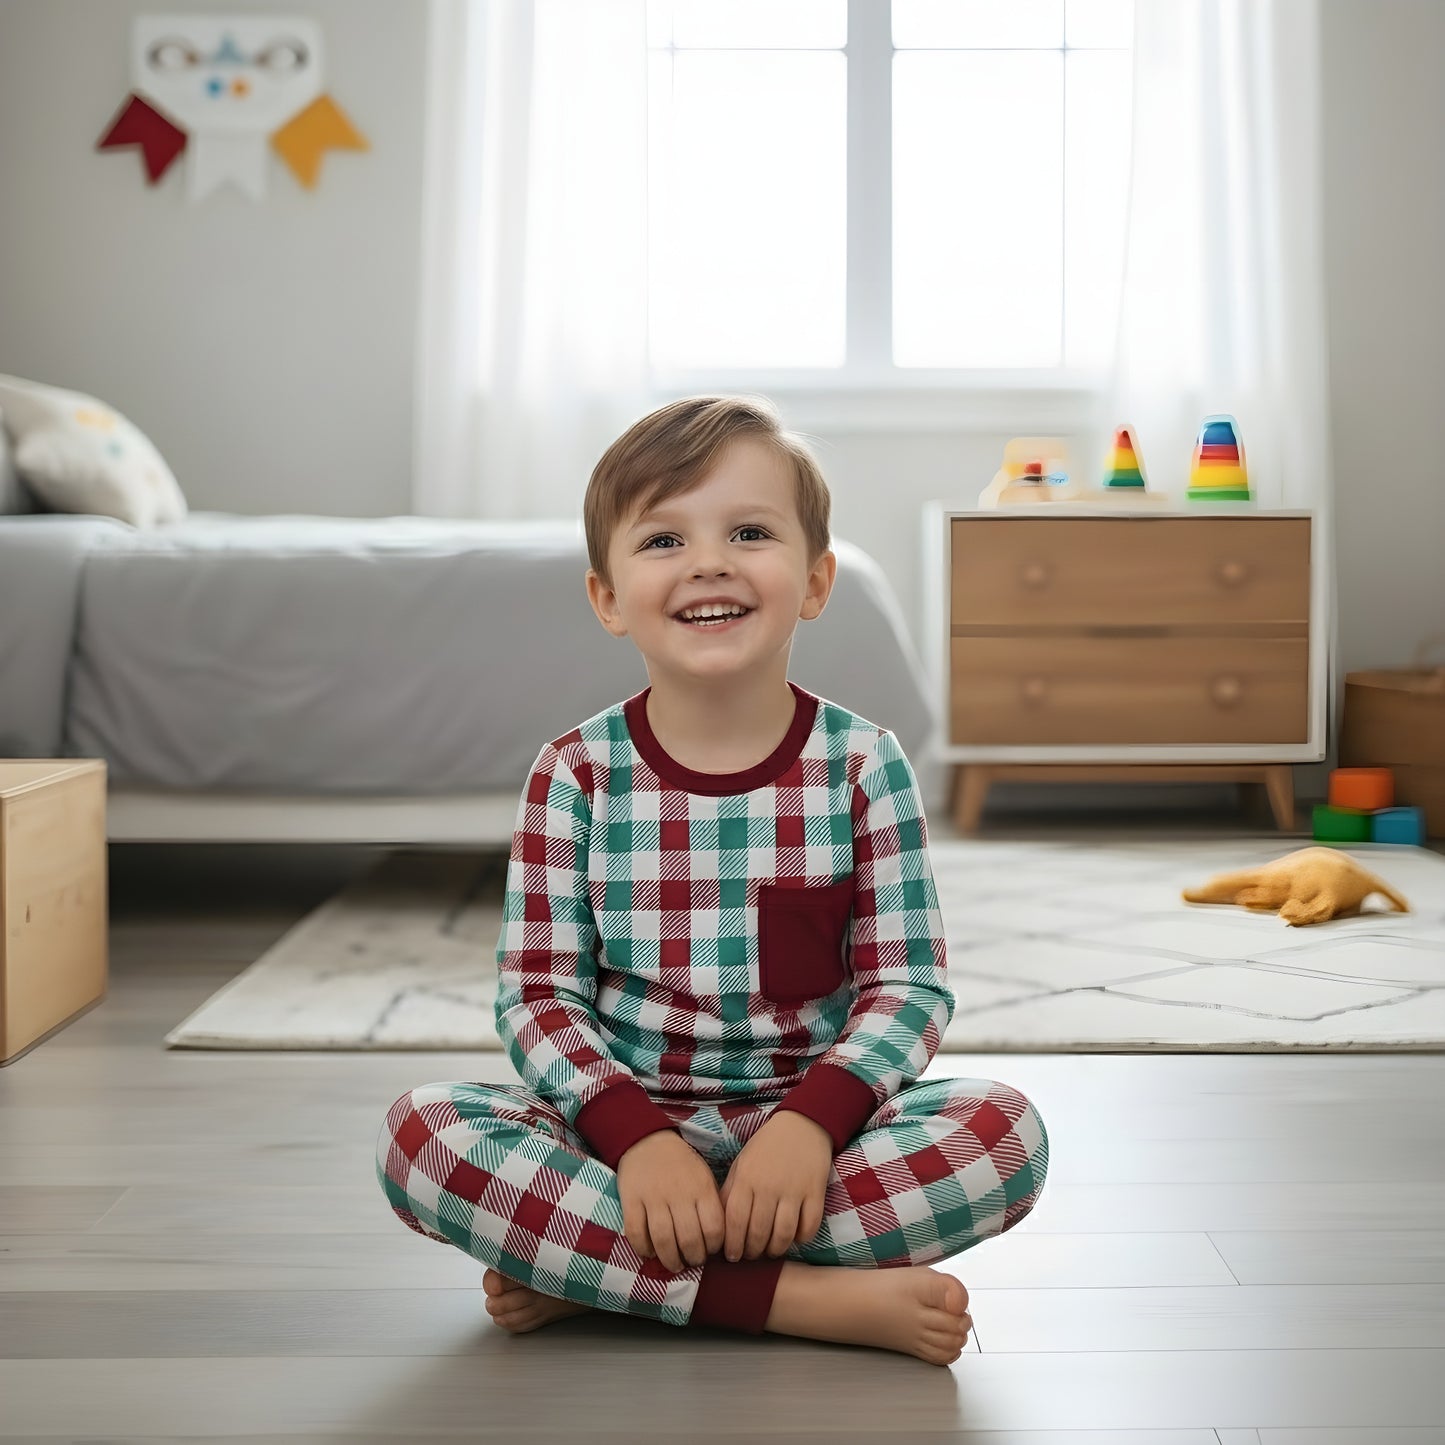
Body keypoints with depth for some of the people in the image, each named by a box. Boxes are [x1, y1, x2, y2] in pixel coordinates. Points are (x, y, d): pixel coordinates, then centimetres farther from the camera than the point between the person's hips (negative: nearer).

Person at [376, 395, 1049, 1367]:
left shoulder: (863, 765, -3)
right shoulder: (577, 775, -2)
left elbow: (908, 986, -4)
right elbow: (538, 993, -4)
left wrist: (813, 1119, -24)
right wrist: (634, 1134, -23)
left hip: (809, 1119, 1)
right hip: (624, 1118, 0)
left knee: (1007, 1132, -27)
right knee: (419, 1134, -26)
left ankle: (588, 1268, -22)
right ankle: (800, 1297, -27)